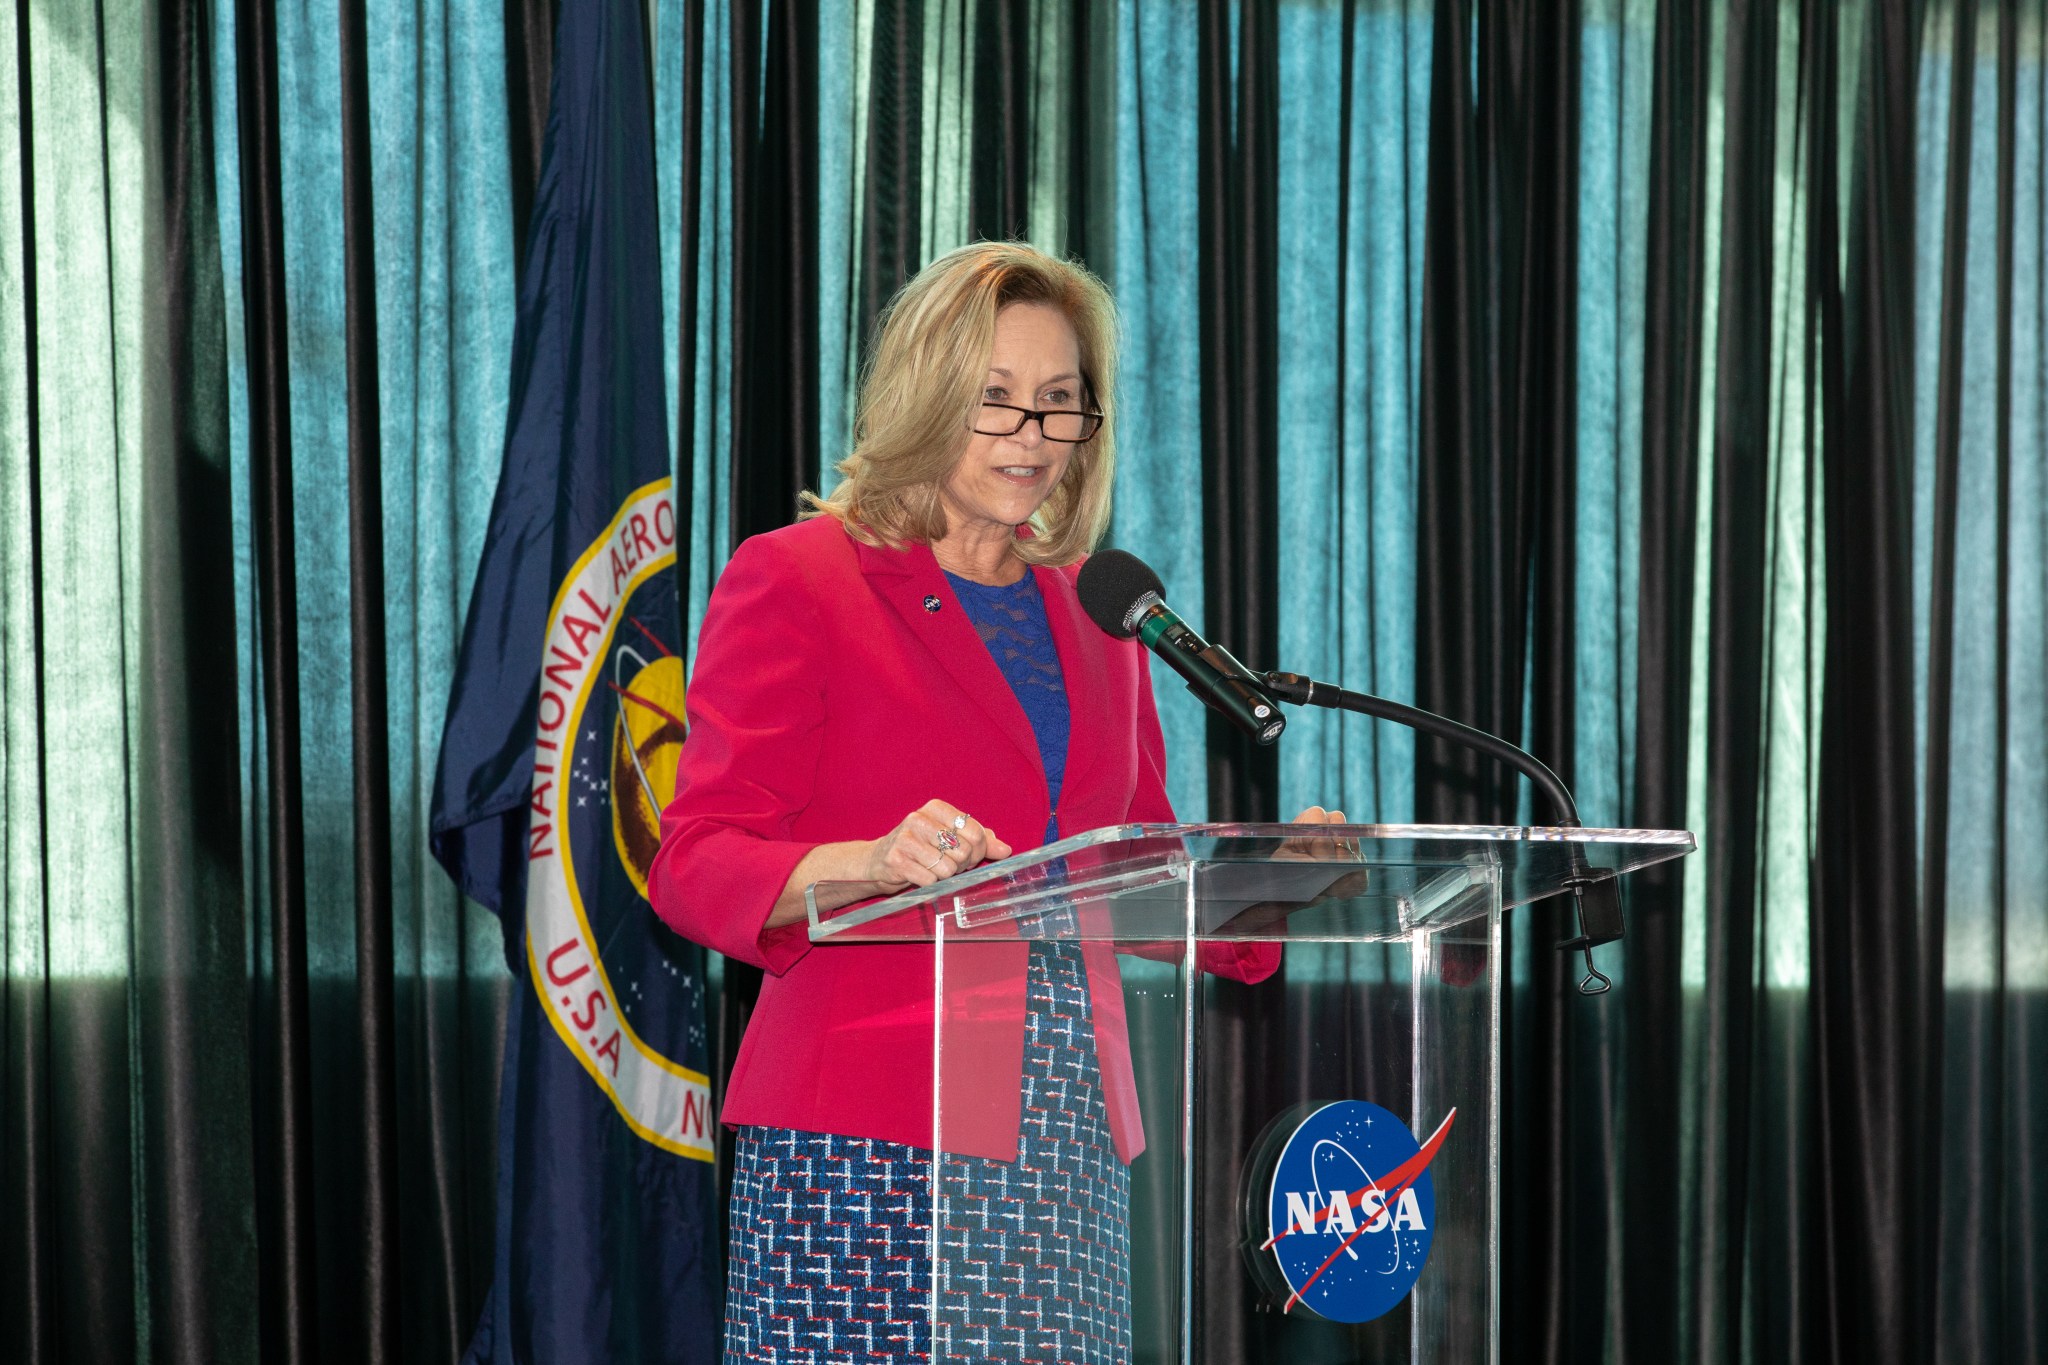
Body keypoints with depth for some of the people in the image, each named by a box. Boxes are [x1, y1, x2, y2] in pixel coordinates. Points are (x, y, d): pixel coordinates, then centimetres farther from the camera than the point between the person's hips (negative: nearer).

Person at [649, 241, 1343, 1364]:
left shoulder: (1093, 610, 19)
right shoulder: (793, 580, 0)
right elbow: (696, 864, -7)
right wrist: (874, 863, -26)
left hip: (1069, 1142, 5)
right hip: (865, 1138, -5)